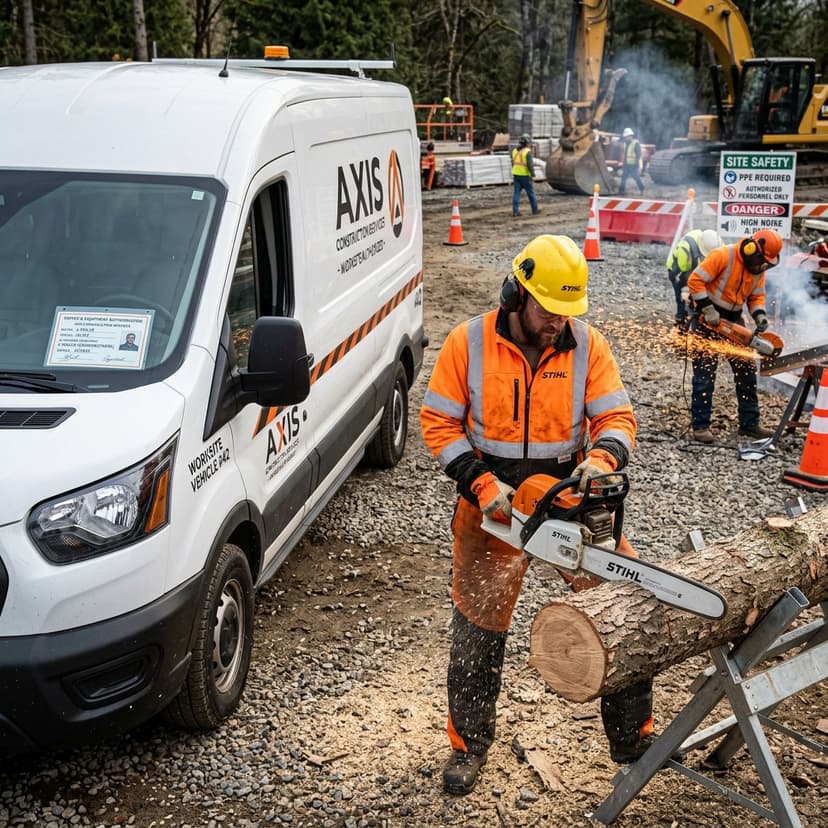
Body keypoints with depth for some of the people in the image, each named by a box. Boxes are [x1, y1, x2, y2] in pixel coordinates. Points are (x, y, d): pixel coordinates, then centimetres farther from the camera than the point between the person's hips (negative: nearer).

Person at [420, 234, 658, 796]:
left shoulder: (587, 345, -6)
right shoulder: (469, 343, -10)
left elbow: (617, 417, -8)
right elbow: (439, 422, -7)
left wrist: (600, 459, -30)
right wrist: (480, 482, -18)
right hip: (492, 504, -1)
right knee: (478, 626, 7)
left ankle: (633, 736, 22)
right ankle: (469, 744, 28)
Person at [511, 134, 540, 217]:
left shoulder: (515, 150, 7)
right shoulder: (528, 151, -14)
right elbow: (530, 164, -20)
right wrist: (532, 173, -9)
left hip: (516, 175, 5)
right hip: (525, 175, -5)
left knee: (516, 193, 3)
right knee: (531, 193, 8)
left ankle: (515, 211, -3)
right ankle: (535, 210, 16)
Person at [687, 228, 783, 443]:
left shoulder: (758, 267, 1)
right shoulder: (723, 256, -21)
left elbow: (757, 295, 11)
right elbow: (695, 280, -22)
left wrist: (760, 315, -8)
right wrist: (707, 310, -24)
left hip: (733, 319, 7)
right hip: (707, 318, -7)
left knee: (746, 369, 6)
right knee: (705, 371, -9)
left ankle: (749, 423, 14)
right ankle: (700, 425, -5)